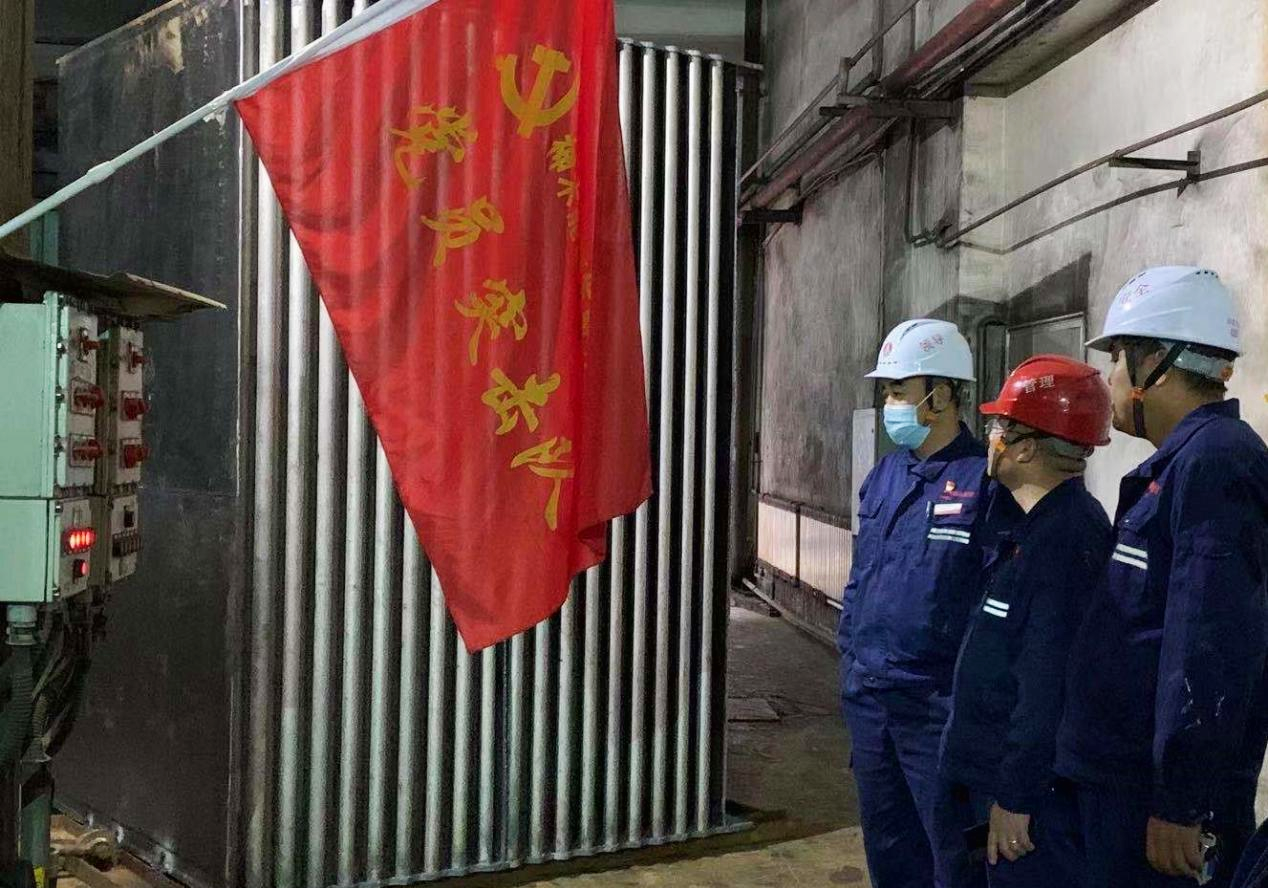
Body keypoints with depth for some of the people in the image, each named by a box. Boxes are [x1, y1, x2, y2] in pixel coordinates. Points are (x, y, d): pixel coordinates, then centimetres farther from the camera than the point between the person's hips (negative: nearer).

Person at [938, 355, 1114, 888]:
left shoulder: (1069, 536, -23)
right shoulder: (1025, 528, 10)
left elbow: (1050, 682, -27)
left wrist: (1015, 795, -25)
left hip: (1021, 788, -10)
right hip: (978, 775, 10)